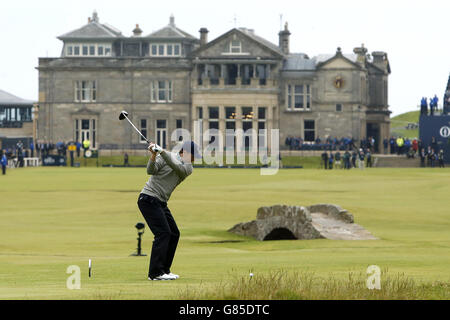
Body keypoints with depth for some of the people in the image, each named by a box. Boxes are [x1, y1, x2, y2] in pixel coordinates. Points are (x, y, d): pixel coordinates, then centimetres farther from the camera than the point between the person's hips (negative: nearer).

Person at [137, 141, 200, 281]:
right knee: (163, 233, -15)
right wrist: (154, 154, -30)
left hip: (161, 203, 7)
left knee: (174, 234, 7)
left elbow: (177, 166, -16)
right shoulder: (166, 156, -5)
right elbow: (151, 170, -14)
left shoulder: (188, 168, 6)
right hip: (148, 199, -7)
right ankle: (155, 273, -17)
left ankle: (164, 270, 15)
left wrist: (162, 151, -27)